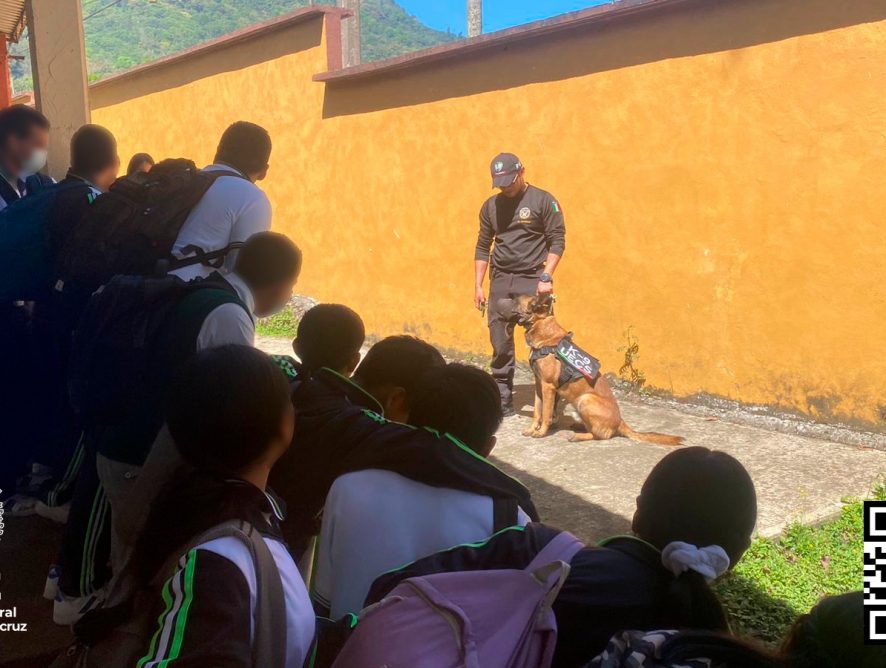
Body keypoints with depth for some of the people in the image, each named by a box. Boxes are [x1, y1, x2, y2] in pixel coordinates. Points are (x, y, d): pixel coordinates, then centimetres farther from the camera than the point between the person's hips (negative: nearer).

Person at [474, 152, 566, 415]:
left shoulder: (543, 201, -3)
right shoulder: (490, 206, 11)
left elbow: (557, 241, -6)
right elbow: (483, 247, 14)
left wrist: (546, 277, -14)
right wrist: (478, 285, 10)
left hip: (532, 279, -4)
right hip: (500, 280, 4)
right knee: (500, 342, 4)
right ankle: (503, 400, 15)